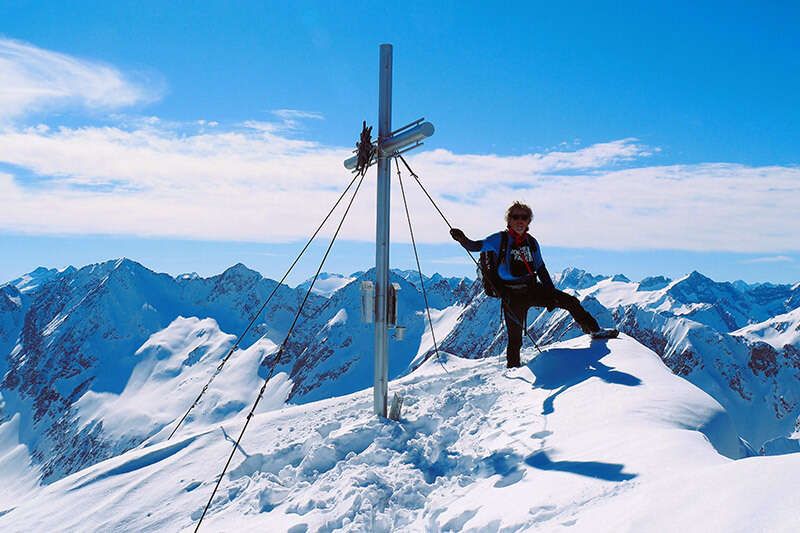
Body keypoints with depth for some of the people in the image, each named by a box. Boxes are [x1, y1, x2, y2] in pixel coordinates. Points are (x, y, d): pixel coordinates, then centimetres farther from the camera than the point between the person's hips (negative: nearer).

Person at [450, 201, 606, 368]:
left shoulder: (531, 242, 8)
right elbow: (476, 246, -12)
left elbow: (541, 269, 12)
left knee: (572, 302, 5)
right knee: (515, 337, -6)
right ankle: (513, 367, 13)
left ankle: (594, 331, 24)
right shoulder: (500, 239, -6)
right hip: (513, 295, -5)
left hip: (533, 289, 5)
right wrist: (463, 239, -34)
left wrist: (552, 294, 9)